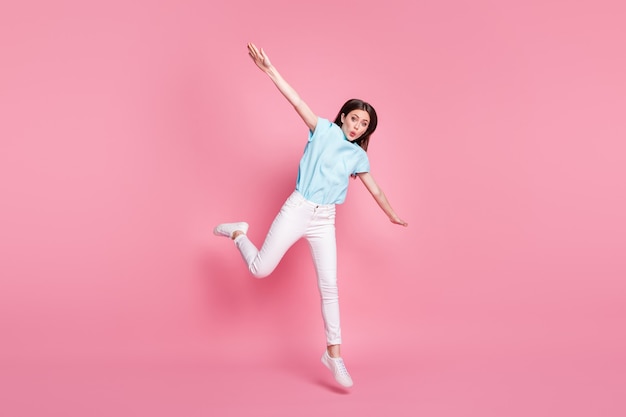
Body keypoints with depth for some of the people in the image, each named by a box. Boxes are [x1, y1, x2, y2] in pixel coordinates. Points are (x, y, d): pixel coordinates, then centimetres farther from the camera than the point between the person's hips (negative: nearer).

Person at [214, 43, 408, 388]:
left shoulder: (358, 156, 9)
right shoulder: (324, 130, 0)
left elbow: (375, 190, 22)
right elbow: (297, 101, -10)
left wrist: (393, 217, 32)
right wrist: (269, 69, -20)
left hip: (325, 221, 3)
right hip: (296, 210, -3)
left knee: (329, 286, 0)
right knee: (260, 270, -4)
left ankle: (333, 353, 9)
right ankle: (238, 233, 27)